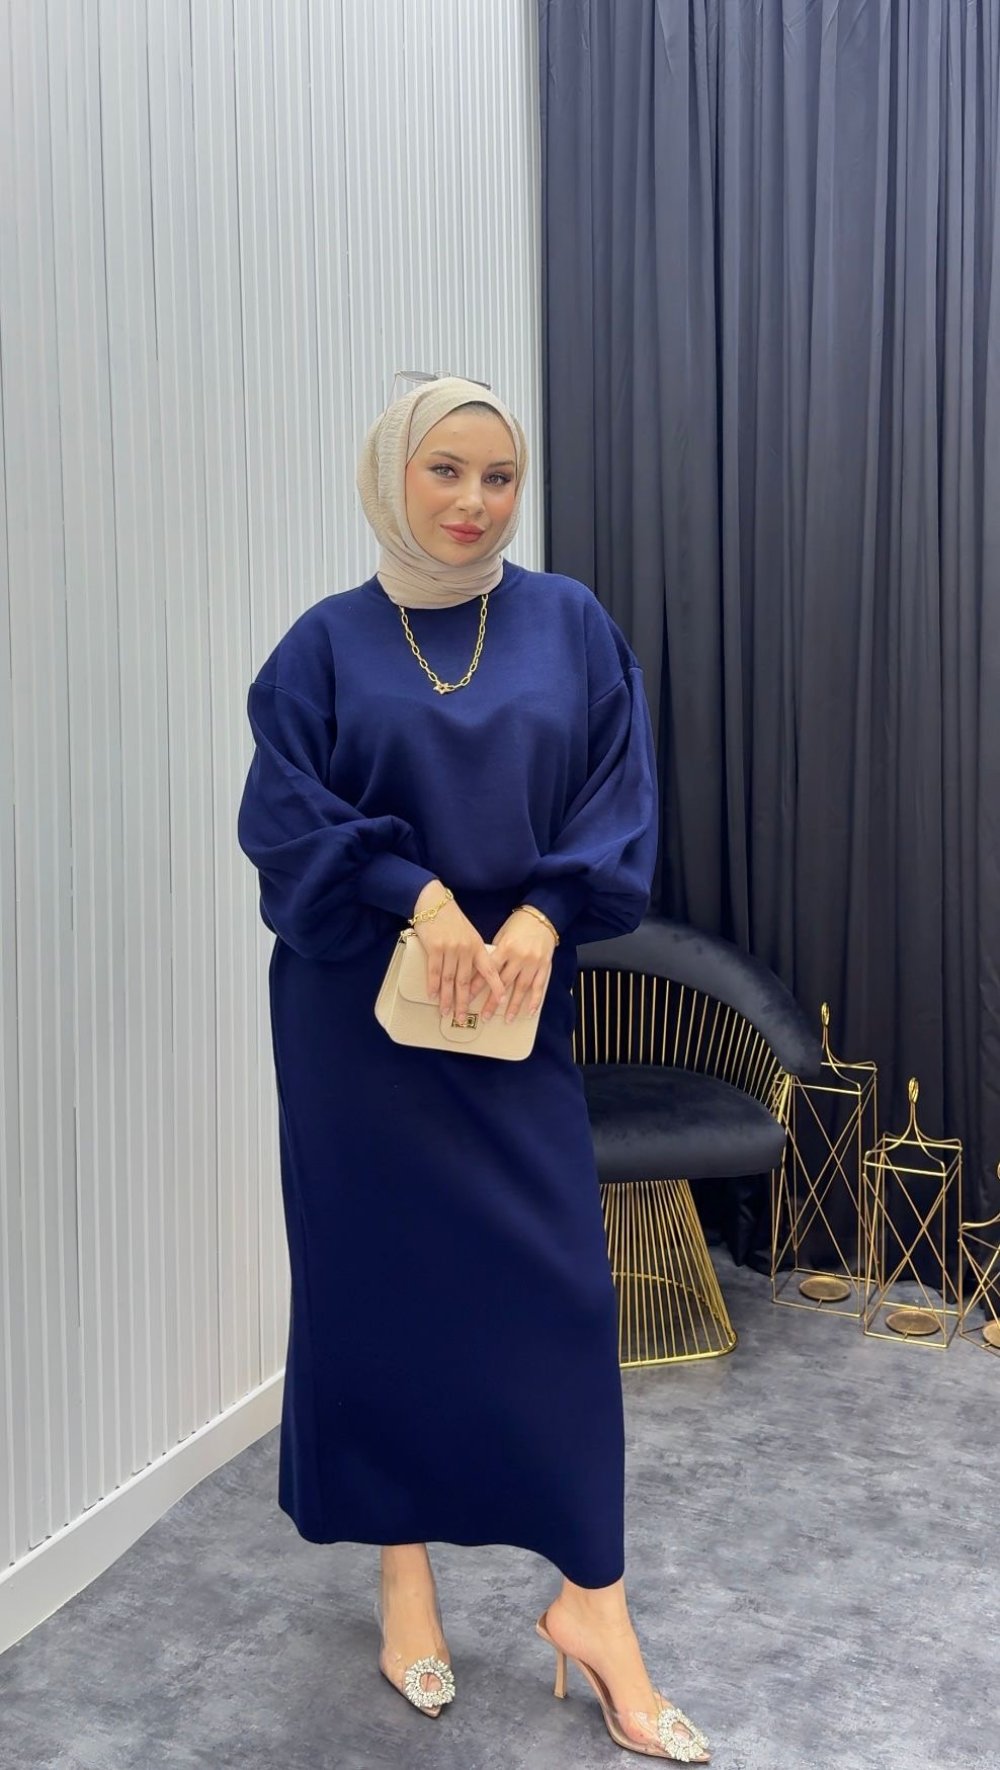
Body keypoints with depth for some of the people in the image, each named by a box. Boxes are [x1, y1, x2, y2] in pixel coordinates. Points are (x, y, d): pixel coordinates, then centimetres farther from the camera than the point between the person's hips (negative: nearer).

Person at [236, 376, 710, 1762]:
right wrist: (416, 894, -19)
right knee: (377, 1270, 6)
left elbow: (621, 801, 1)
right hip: (359, 1015, -1)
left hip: (517, 1010, 1)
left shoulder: (571, 626, 5)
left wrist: (542, 913, -15)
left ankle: (592, 1602, 14)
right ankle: (403, 1573, 25)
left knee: (556, 1279, 0)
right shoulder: (327, 644, 2)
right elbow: (283, 815, -6)